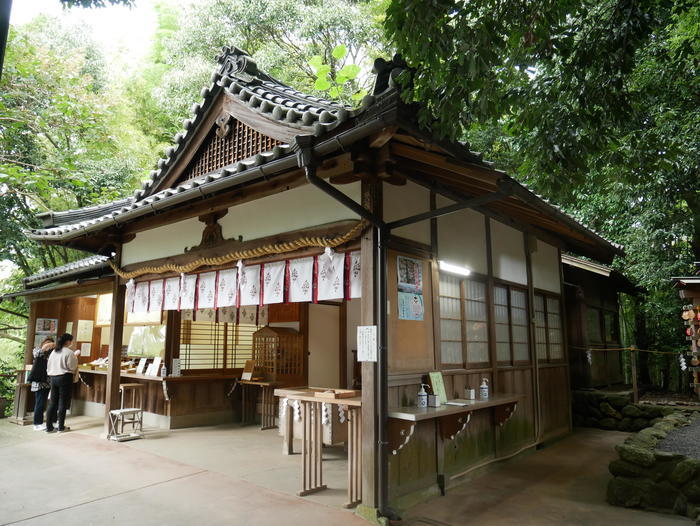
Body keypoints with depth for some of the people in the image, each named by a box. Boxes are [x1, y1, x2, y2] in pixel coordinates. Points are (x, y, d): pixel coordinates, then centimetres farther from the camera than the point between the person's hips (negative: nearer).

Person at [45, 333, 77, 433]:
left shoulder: (54, 352, 9)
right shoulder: (69, 352, -12)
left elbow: (49, 367, 13)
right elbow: (72, 367, -8)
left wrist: (51, 378, 21)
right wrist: (76, 358, 9)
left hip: (53, 378, 6)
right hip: (65, 378, -6)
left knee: (53, 403, 10)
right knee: (63, 403, 1)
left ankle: (49, 426, 13)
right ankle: (61, 427, 8)